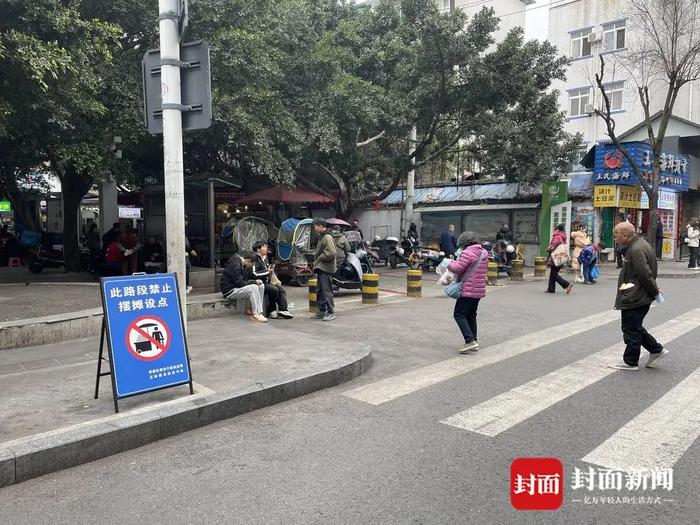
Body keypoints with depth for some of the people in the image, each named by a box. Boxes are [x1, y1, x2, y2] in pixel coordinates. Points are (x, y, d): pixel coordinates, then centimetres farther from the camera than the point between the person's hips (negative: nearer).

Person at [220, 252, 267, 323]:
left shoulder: (240, 264, 10)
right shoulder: (235, 264, -21)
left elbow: (245, 279, 14)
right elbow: (240, 283, -24)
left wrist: (256, 281, -3)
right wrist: (254, 281, -15)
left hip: (236, 287, 10)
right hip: (230, 291, -10)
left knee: (261, 286, -2)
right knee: (254, 288, -27)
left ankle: (259, 312, -5)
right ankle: (255, 315, -20)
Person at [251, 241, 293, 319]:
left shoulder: (264, 258, 18)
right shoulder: (255, 259, -12)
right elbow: (255, 274, -22)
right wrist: (267, 272, -14)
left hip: (266, 282, 9)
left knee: (281, 289, -9)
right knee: (274, 289, -26)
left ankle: (283, 310, -17)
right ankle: (271, 311, -12)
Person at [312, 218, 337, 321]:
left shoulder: (327, 237, -14)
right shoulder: (321, 237, 17)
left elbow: (331, 253, -24)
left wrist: (319, 259, -12)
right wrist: (316, 263, 12)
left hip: (326, 269, -10)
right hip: (321, 268, 10)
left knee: (326, 291, -7)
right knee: (319, 291, 14)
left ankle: (330, 312, -2)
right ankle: (322, 311, 22)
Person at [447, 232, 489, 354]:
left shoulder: (468, 253, -15)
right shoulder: (484, 252, 13)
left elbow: (457, 268, -19)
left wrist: (449, 262, -1)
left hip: (468, 290, -9)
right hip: (479, 290, 9)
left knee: (459, 314, -4)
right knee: (471, 315, 17)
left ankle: (470, 341, -12)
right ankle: (474, 341, 19)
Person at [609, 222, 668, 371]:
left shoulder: (636, 250, -22)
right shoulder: (640, 244, 12)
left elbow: (645, 275, -23)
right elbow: (647, 274, 18)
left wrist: (654, 292, -11)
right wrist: (654, 290, 16)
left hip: (634, 299, -10)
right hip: (636, 298, 10)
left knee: (631, 330, 2)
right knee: (635, 328, 20)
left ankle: (630, 362, 14)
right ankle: (657, 350, 26)